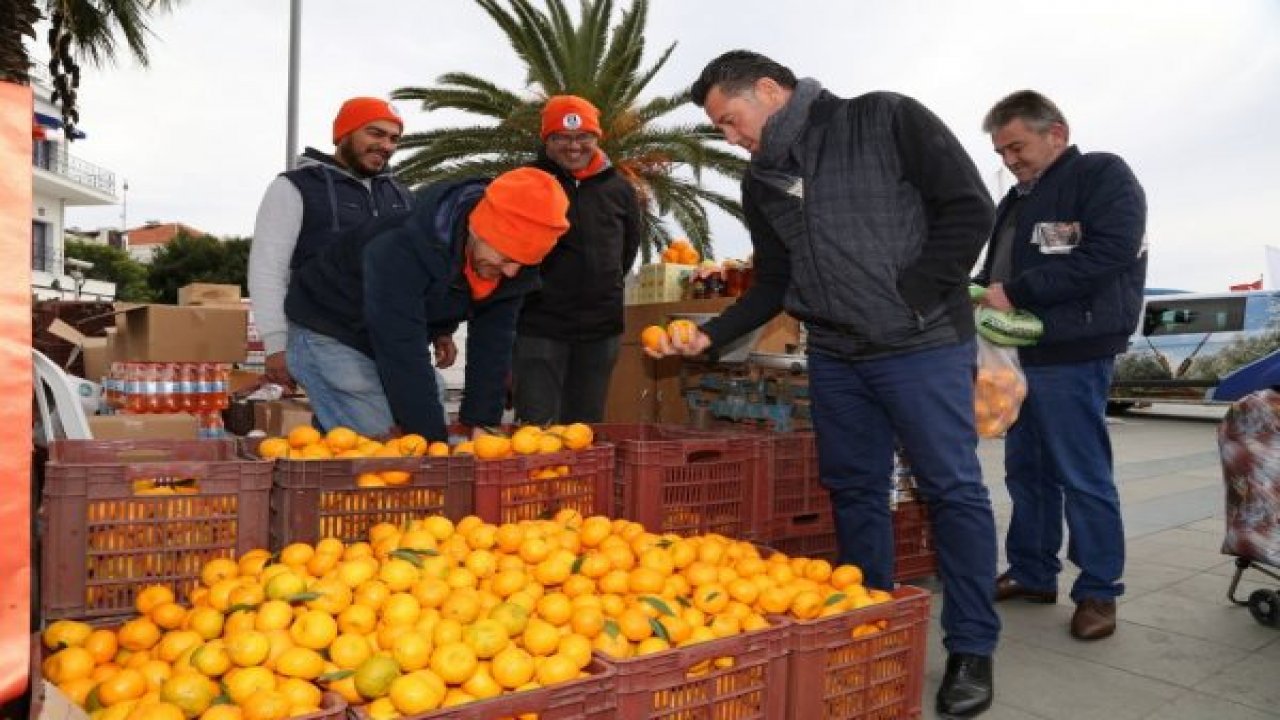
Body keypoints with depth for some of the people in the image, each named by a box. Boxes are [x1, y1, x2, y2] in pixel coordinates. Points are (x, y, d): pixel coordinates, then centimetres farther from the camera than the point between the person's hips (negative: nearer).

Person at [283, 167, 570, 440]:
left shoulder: (511, 266, -16)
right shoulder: (398, 251, -37)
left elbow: (493, 344, -11)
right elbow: (403, 355, -37)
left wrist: (480, 422, -16)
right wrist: (435, 440, -35)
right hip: (328, 336, -6)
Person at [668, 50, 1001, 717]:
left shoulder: (887, 120, -6)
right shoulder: (761, 182, 10)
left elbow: (969, 208, -9)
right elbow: (773, 284, 14)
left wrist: (912, 302, -13)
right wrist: (710, 334, 0)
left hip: (923, 346, -5)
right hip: (834, 359, 6)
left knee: (953, 491, 0)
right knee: (854, 492, 10)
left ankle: (972, 650, 13)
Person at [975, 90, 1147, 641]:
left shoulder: (1103, 175, -4)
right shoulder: (1017, 200, 20)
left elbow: (1106, 255, -18)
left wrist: (1016, 293, -18)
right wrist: (981, 293, 5)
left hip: (1071, 356, -8)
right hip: (1020, 353, 9)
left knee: (1082, 476, -2)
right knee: (1026, 470, 13)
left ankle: (1099, 591, 10)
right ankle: (1032, 574, 25)